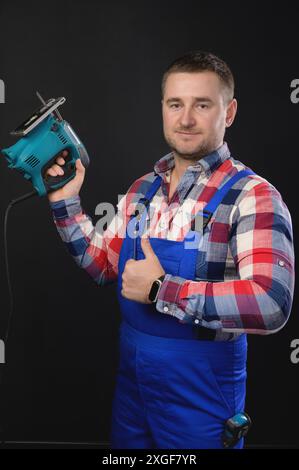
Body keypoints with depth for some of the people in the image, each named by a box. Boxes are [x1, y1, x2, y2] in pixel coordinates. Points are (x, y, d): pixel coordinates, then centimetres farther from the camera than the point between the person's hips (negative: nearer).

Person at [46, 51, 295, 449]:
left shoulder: (252, 196, -19)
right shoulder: (143, 189, 3)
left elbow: (271, 303, -31)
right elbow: (104, 266, 12)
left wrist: (161, 290, -26)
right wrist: (66, 204, 1)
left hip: (201, 386, -6)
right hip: (131, 374, 6)